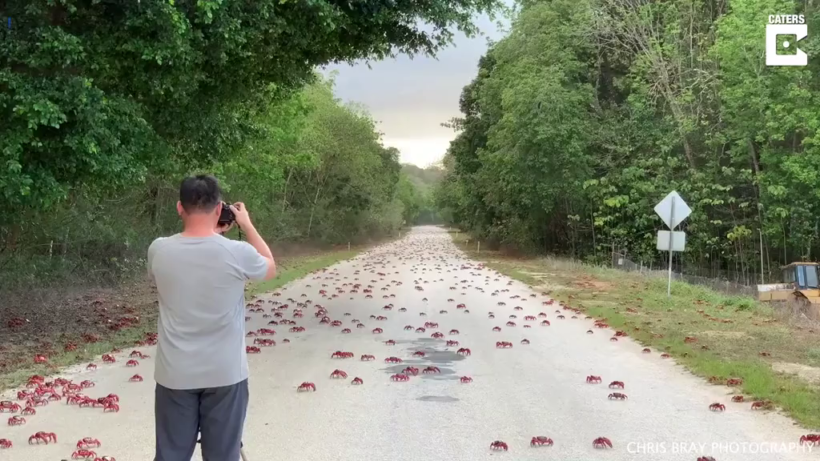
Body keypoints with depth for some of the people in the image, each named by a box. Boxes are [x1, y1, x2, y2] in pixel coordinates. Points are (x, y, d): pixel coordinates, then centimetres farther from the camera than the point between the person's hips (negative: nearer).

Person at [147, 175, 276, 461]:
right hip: (225, 375, -2)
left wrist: (210, 234, 15)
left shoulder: (158, 250, -9)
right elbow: (271, 268, 8)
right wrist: (247, 225, 13)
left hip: (175, 376, 2)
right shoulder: (238, 253, -15)